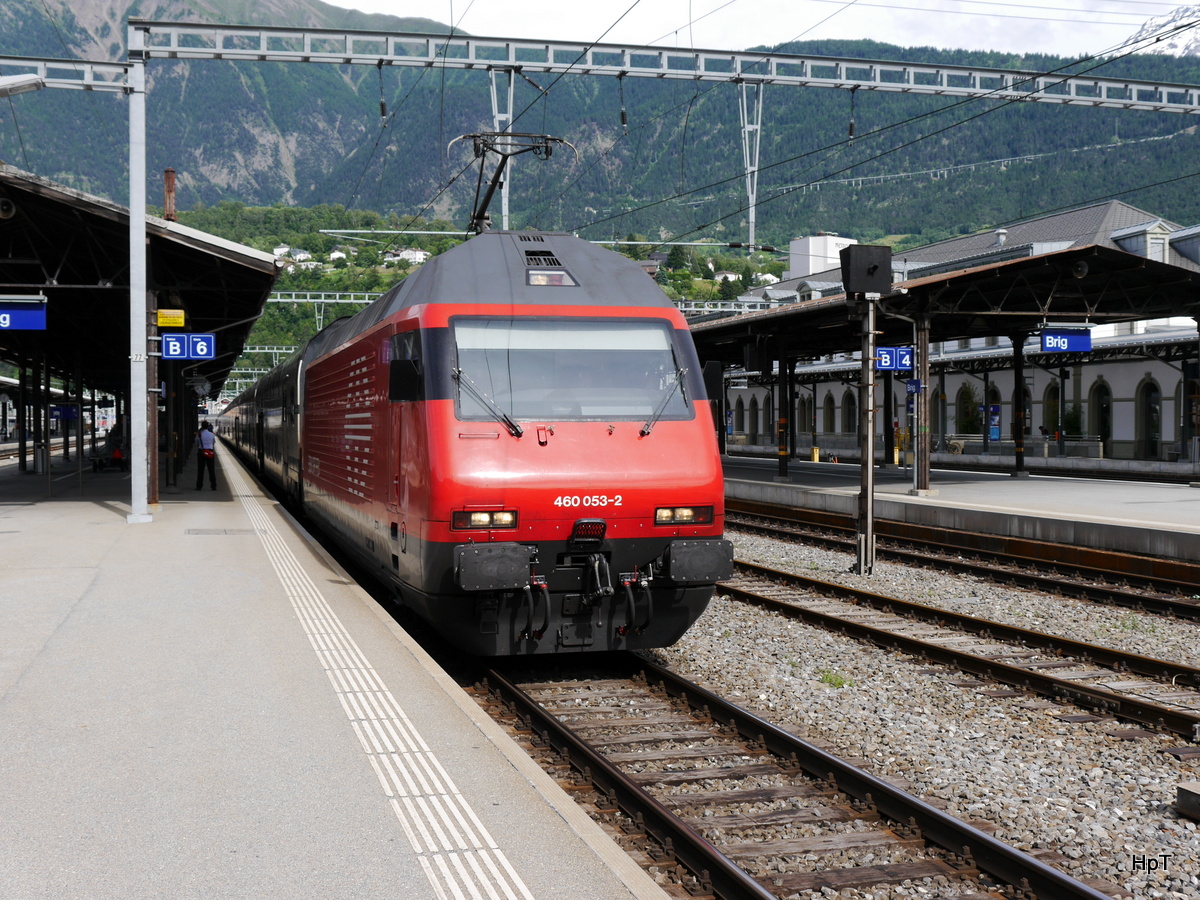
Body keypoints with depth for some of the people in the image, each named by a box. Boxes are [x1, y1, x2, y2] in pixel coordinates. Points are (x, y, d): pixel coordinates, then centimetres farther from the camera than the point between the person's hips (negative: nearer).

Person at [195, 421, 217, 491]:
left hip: (201, 452, -1)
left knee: (200, 470, 5)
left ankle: (199, 486, 3)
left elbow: (196, 444, 6)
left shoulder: (198, 434, -5)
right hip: (210, 452, 1)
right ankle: (213, 486, 6)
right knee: (211, 470, 6)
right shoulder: (212, 434, -2)